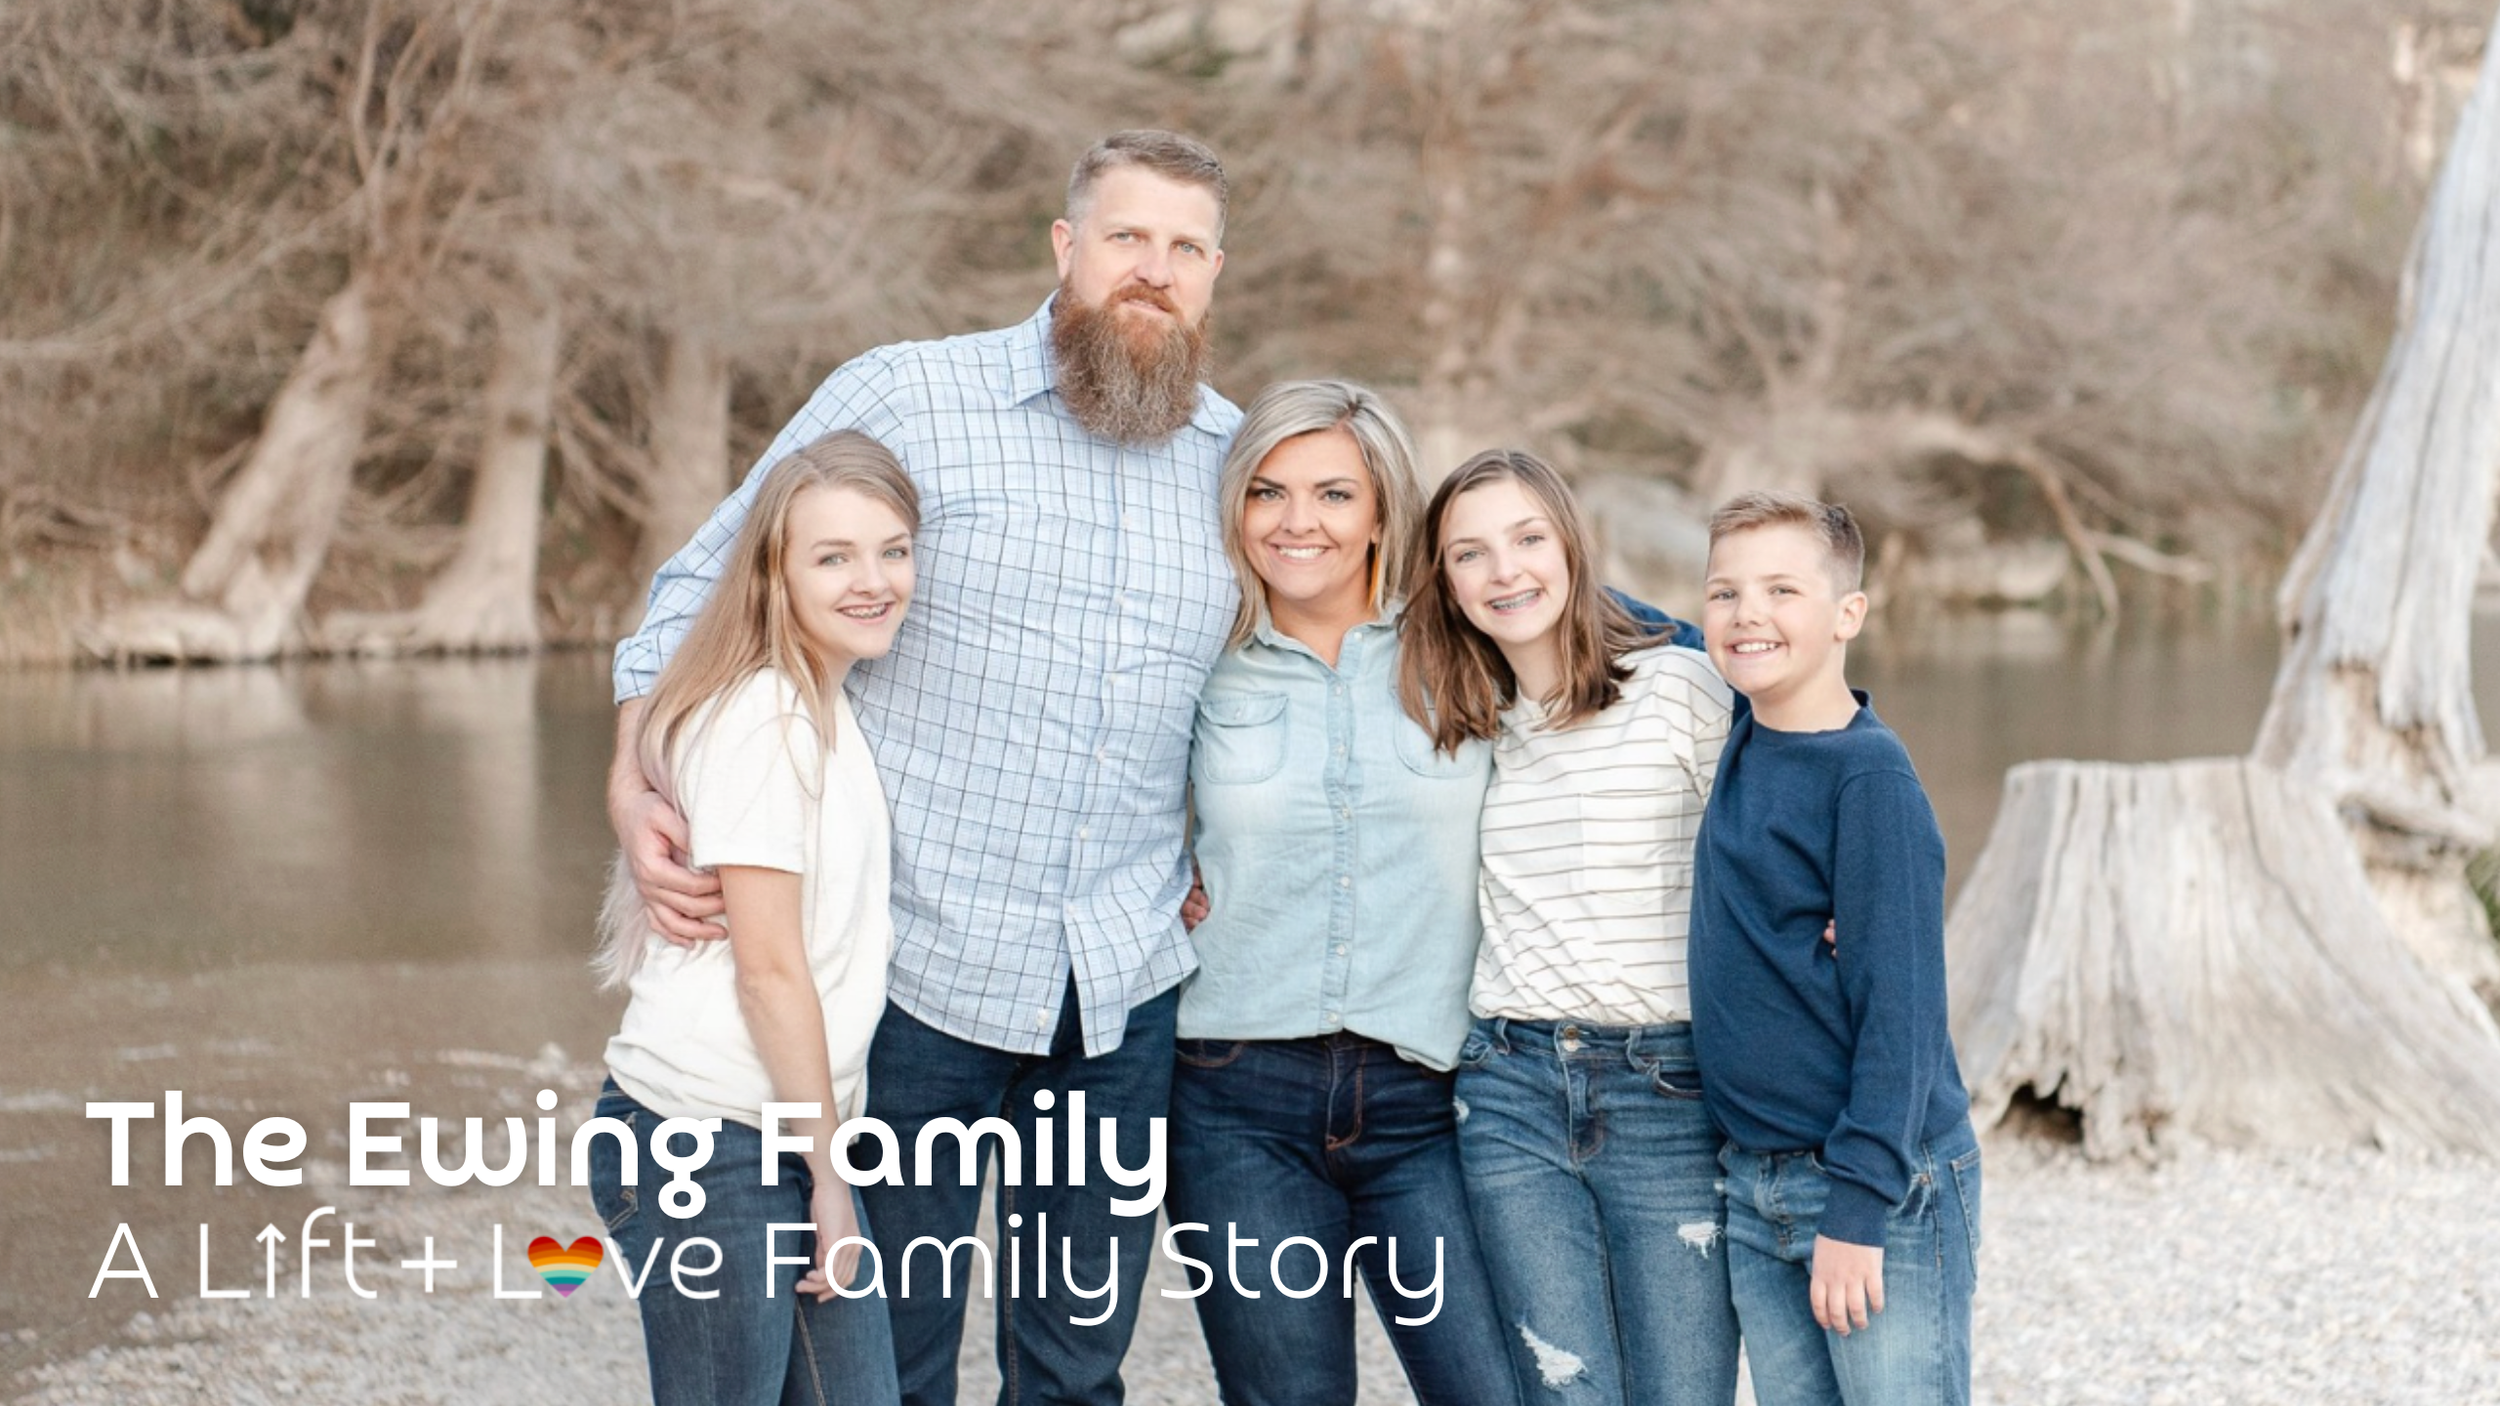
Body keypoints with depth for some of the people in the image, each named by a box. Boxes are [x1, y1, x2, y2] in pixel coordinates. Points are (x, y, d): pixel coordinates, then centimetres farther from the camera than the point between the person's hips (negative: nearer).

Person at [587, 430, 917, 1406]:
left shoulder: (826, 709, 14)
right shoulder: (762, 719, -14)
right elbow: (769, 965, -14)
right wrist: (828, 1169, -9)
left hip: (789, 1141, 9)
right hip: (708, 1149, -9)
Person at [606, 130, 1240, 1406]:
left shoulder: (1238, 454, 8)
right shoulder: (903, 399, -4)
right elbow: (701, 588, 1)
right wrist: (634, 785, -13)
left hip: (1122, 986, 4)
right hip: (919, 967, -3)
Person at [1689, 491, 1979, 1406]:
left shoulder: (1870, 777, -16)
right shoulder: (1744, 732, 5)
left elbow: (1899, 1005, -18)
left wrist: (1860, 1206, -19)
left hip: (1884, 1189, -7)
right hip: (1755, 1184, 7)